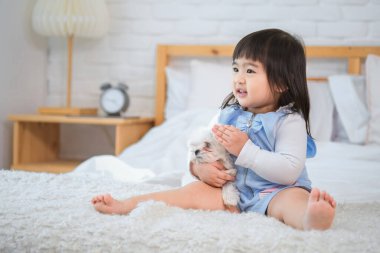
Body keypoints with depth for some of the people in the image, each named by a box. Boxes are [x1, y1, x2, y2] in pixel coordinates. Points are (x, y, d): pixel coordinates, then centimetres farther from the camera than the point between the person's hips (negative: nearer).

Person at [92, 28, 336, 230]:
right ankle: (124, 206, -20)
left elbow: (290, 172, -20)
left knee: (293, 198, -36)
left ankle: (311, 218, -72)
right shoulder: (228, 115, 10)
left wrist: (245, 150, -24)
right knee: (196, 190, -12)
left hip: (275, 192, -6)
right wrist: (200, 168, -10)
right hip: (231, 189, 6)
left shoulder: (289, 121, -9)